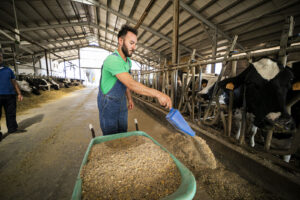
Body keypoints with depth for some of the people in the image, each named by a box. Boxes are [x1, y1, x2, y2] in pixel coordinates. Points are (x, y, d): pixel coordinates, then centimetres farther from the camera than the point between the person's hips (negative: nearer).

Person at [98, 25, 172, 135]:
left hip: (121, 102, 8)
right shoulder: (113, 60, -26)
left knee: (123, 134, 16)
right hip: (108, 103, -7)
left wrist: (129, 98, 14)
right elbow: (131, 84, -38)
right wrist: (158, 94, -42)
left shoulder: (128, 62, 4)